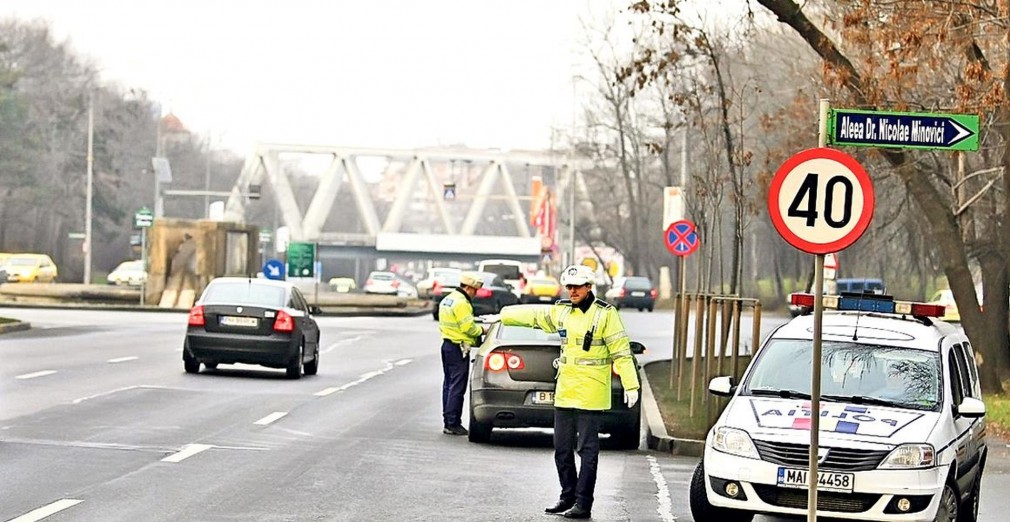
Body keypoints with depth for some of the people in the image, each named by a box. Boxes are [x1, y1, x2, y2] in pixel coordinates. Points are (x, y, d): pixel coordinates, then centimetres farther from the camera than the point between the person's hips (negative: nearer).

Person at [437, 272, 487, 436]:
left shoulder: (446, 300, 14)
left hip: (447, 344, 10)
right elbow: (468, 327, -20)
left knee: (448, 384, 13)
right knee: (457, 386, -7)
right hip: (458, 348, -10)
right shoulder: (461, 303, -17)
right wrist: (481, 330, -2)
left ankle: (447, 422, 16)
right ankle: (453, 424, -7)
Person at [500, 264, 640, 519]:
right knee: (562, 449, 11)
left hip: (590, 395, -7)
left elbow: (621, 352, -10)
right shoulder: (562, 311, 10)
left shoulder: (605, 313, -8)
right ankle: (568, 497, 22)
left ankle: (583, 504, -3)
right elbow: (532, 315, 22)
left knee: (587, 450, -5)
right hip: (564, 393, 7)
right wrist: (500, 316, 25)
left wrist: (630, 385, -15)